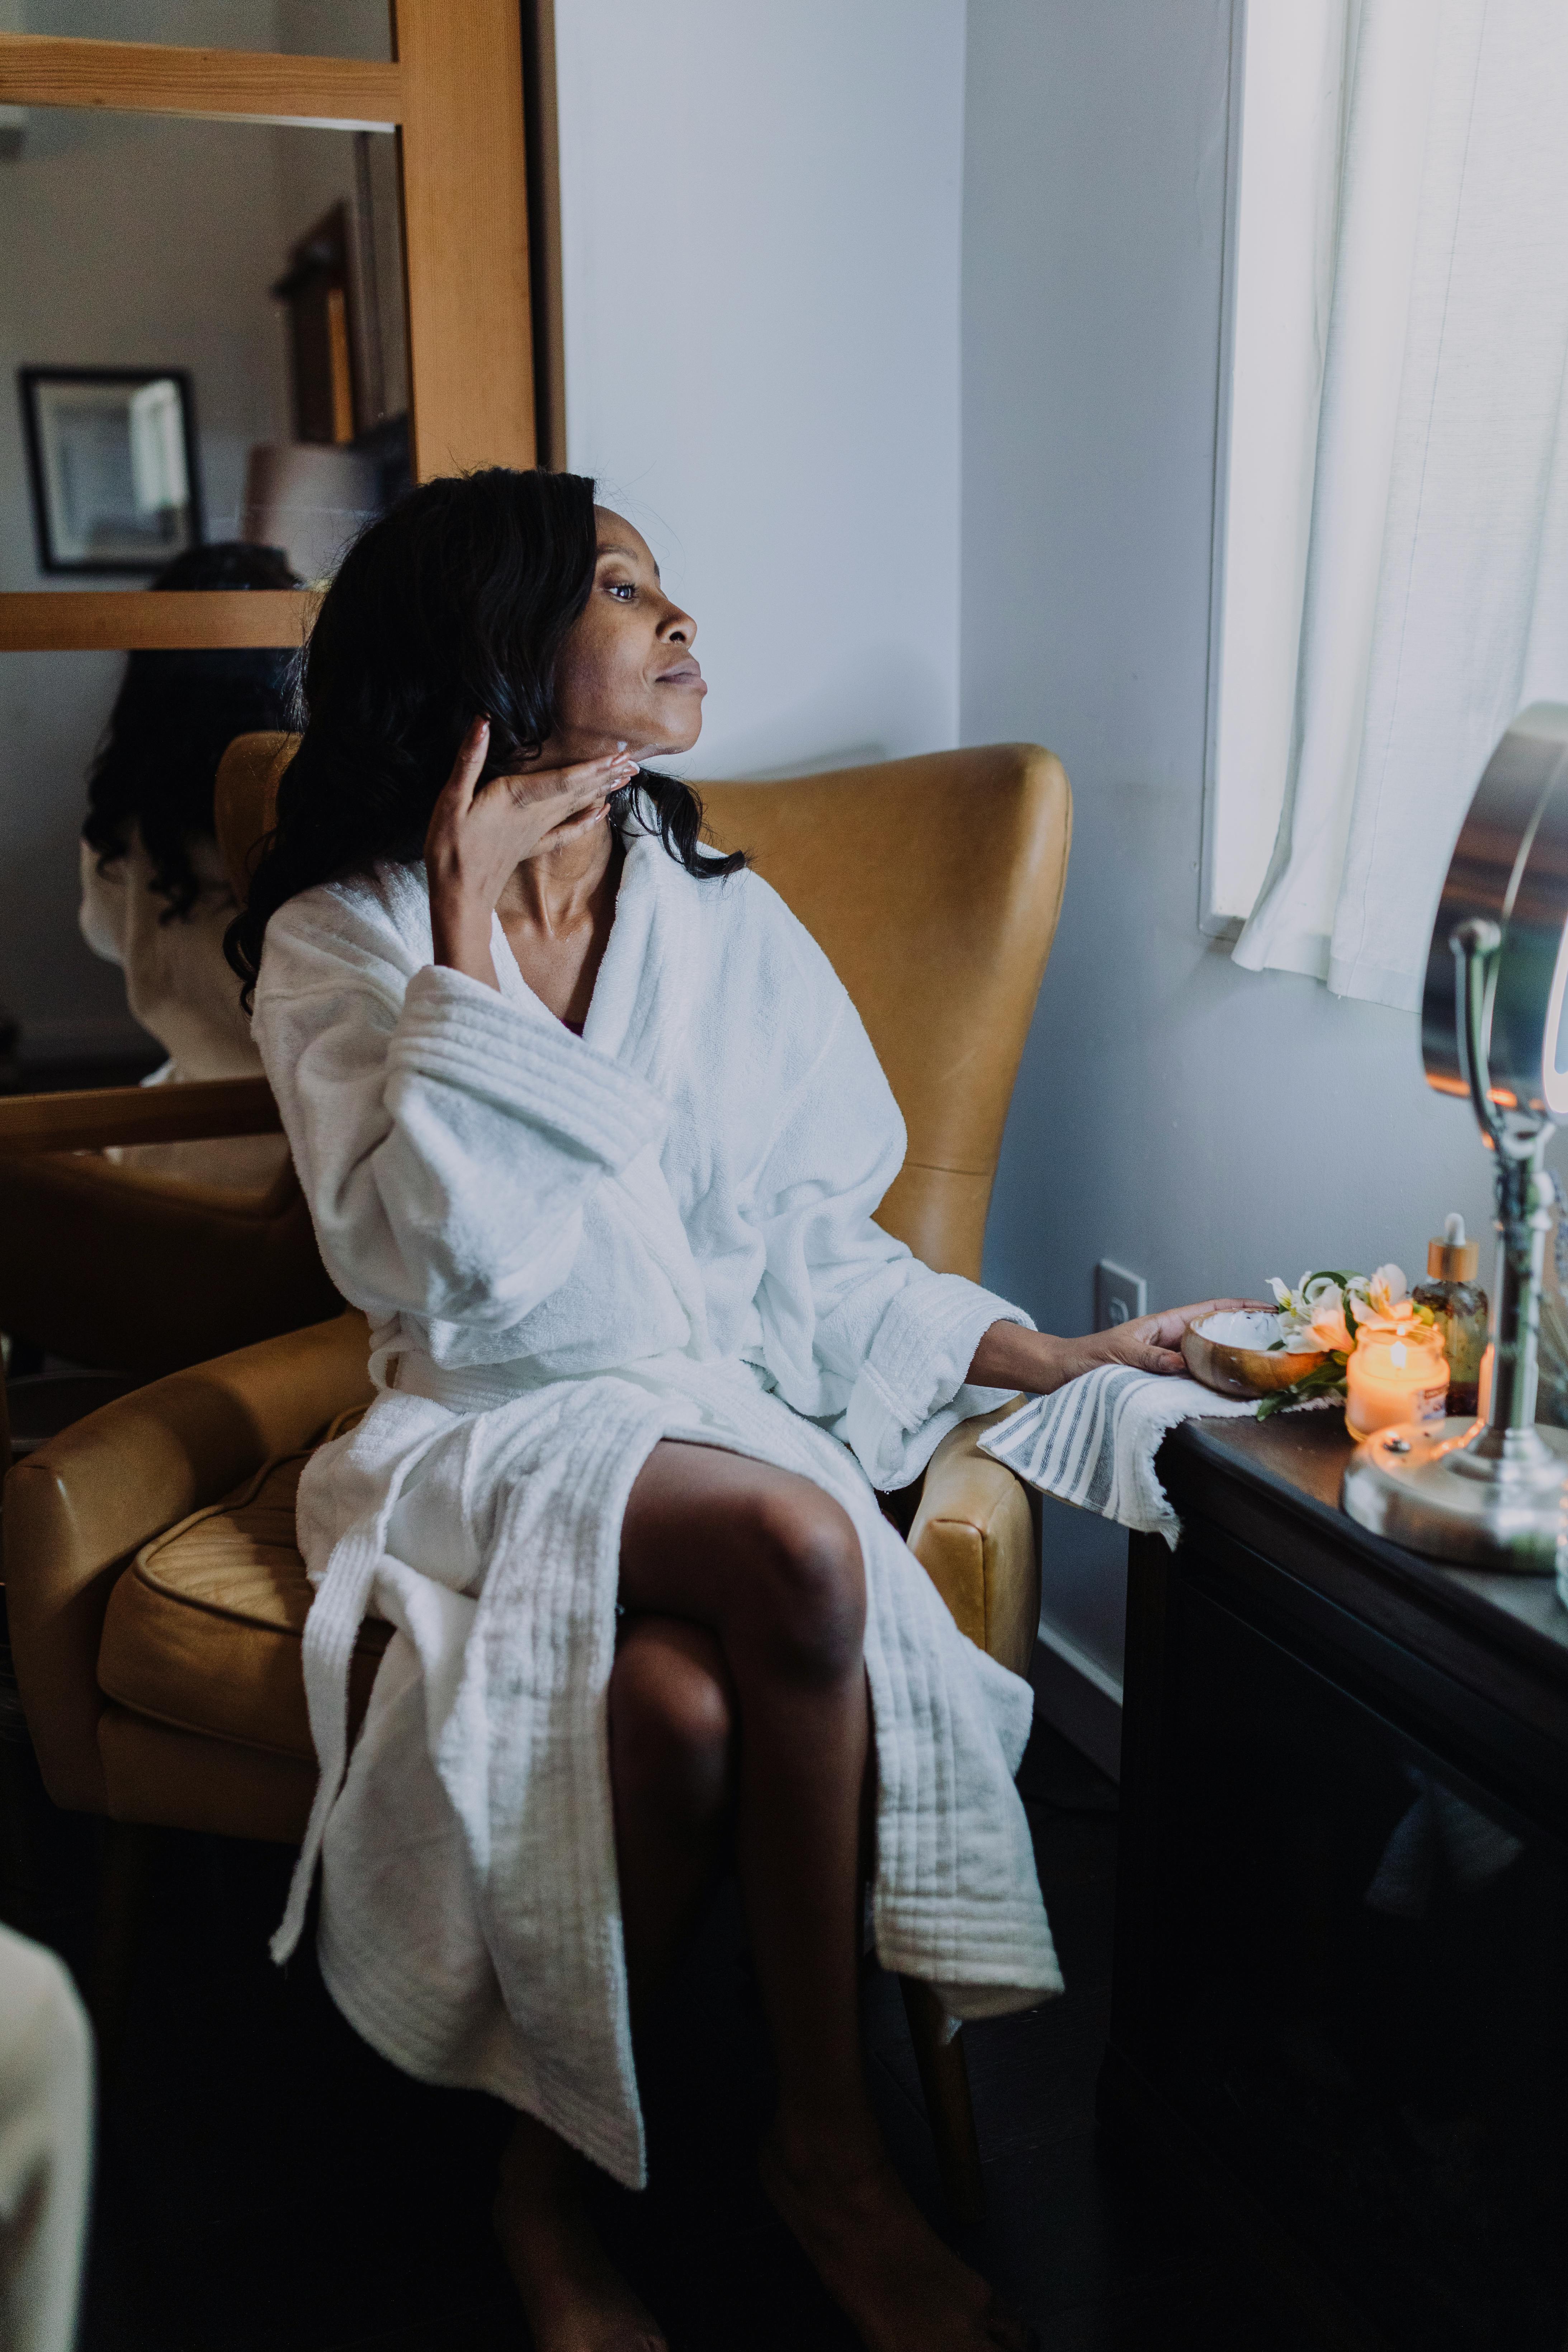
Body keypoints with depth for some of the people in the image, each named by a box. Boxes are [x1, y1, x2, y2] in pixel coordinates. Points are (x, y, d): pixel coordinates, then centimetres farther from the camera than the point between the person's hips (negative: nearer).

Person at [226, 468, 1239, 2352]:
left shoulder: (728, 924, 7)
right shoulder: (340, 944, -2)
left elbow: (819, 1250, 10)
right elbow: (426, 1267, -16)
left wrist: (1029, 1356, -3)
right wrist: (468, 926, -16)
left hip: (722, 1408, 3)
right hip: (494, 1435, -3)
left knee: (685, 1702, -31)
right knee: (801, 1552, -32)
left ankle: (556, 2164, -4)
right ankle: (825, 2140, -10)